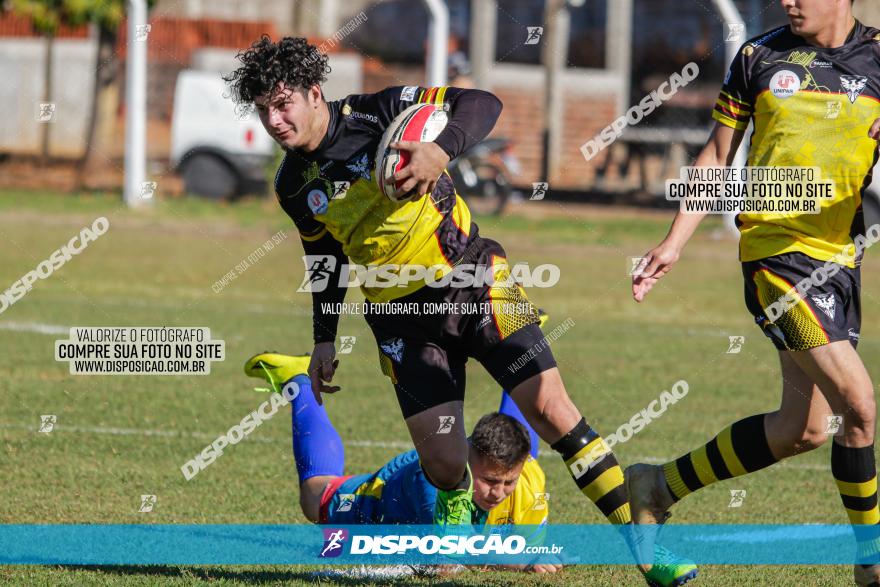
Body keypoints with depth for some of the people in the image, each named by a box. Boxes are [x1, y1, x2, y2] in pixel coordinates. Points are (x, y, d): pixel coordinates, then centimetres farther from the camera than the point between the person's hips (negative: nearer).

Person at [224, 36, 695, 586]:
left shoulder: (377, 113, -12)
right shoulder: (294, 186, 3)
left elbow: (482, 104, -16)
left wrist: (440, 150, -33)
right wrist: (324, 340, 16)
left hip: (474, 282, -3)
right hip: (403, 320, 3)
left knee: (551, 409, -14)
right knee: (444, 464, -9)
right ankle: (457, 501, 29)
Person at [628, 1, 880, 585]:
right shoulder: (760, 57, 3)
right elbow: (718, 156, 10)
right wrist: (674, 243, 4)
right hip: (775, 247, -4)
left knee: (802, 428, 6)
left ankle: (663, 485, 24)